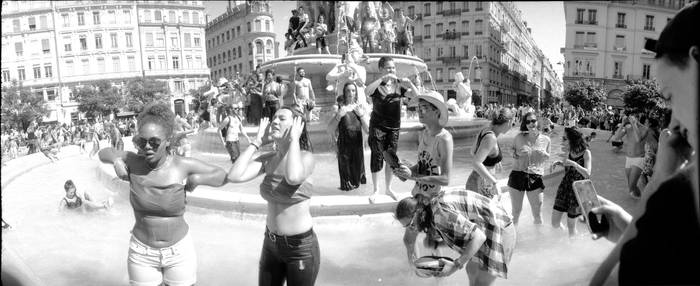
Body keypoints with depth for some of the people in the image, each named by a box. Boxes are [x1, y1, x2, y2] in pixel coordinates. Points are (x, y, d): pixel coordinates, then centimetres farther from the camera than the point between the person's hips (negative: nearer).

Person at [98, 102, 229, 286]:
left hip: (180, 252, -1)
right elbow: (104, 152, 10)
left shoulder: (184, 166, -13)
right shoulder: (133, 163, -9)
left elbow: (224, 176, -4)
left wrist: (198, 179, -18)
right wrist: (116, 160, -9)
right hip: (142, 253, 1)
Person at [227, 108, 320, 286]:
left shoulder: (305, 156, -16)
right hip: (271, 243, 5)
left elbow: (294, 177, -39)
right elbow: (234, 176, -14)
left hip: (301, 246, -5)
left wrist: (294, 139, -25)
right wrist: (258, 142, -9)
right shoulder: (267, 159, -1)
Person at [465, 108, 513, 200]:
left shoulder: (484, 130, 5)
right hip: (483, 186, -9)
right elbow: (475, 163, -30)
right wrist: (495, 182, -31)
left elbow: (473, 151, 23)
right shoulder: (491, 138, -21)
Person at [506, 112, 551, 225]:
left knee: (537, 214, 2)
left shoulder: (545, 139, 3)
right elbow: (512, 152, 12)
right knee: (516, 212, 9)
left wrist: (543, 154, -7)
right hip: (517, 176, 0)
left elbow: (547, 157, 16)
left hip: (535, 178, 0)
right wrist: (517, 154, -11)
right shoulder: (519, 137, 0)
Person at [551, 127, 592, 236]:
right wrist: (560, 163, 0)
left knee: (571, 225, 7)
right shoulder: (571, 150, 2)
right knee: (554, 223, 4)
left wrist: (573, 163, -35)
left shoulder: (586, 153, -14)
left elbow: (587, 174, -24)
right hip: (564, 186, 5)